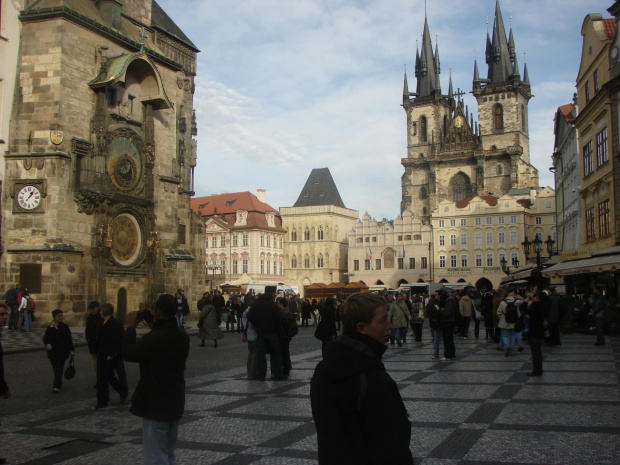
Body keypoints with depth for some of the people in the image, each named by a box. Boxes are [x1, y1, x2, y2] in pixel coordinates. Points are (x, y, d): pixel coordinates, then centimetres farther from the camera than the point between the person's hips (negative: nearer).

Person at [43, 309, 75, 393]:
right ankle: (59, 385, 24)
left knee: (59, 369, -10)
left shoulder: (65, 327, 1)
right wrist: (47, 344, -19)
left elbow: (69, 339, 4)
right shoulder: (50, 328, 5)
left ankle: (57, 386, -15)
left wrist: (71, 350, 3)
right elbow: (45, 338, 2)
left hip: (62, 352, -3)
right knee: (56, 369, 11)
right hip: (53, 352, 3)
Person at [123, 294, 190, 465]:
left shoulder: (154, 338, -24)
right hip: (175, 402, 8)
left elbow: (129, 353, -13)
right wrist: (155, 325, 10)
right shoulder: (182, 336, 2)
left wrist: (130, 327, -2)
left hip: (156, 405, -8)